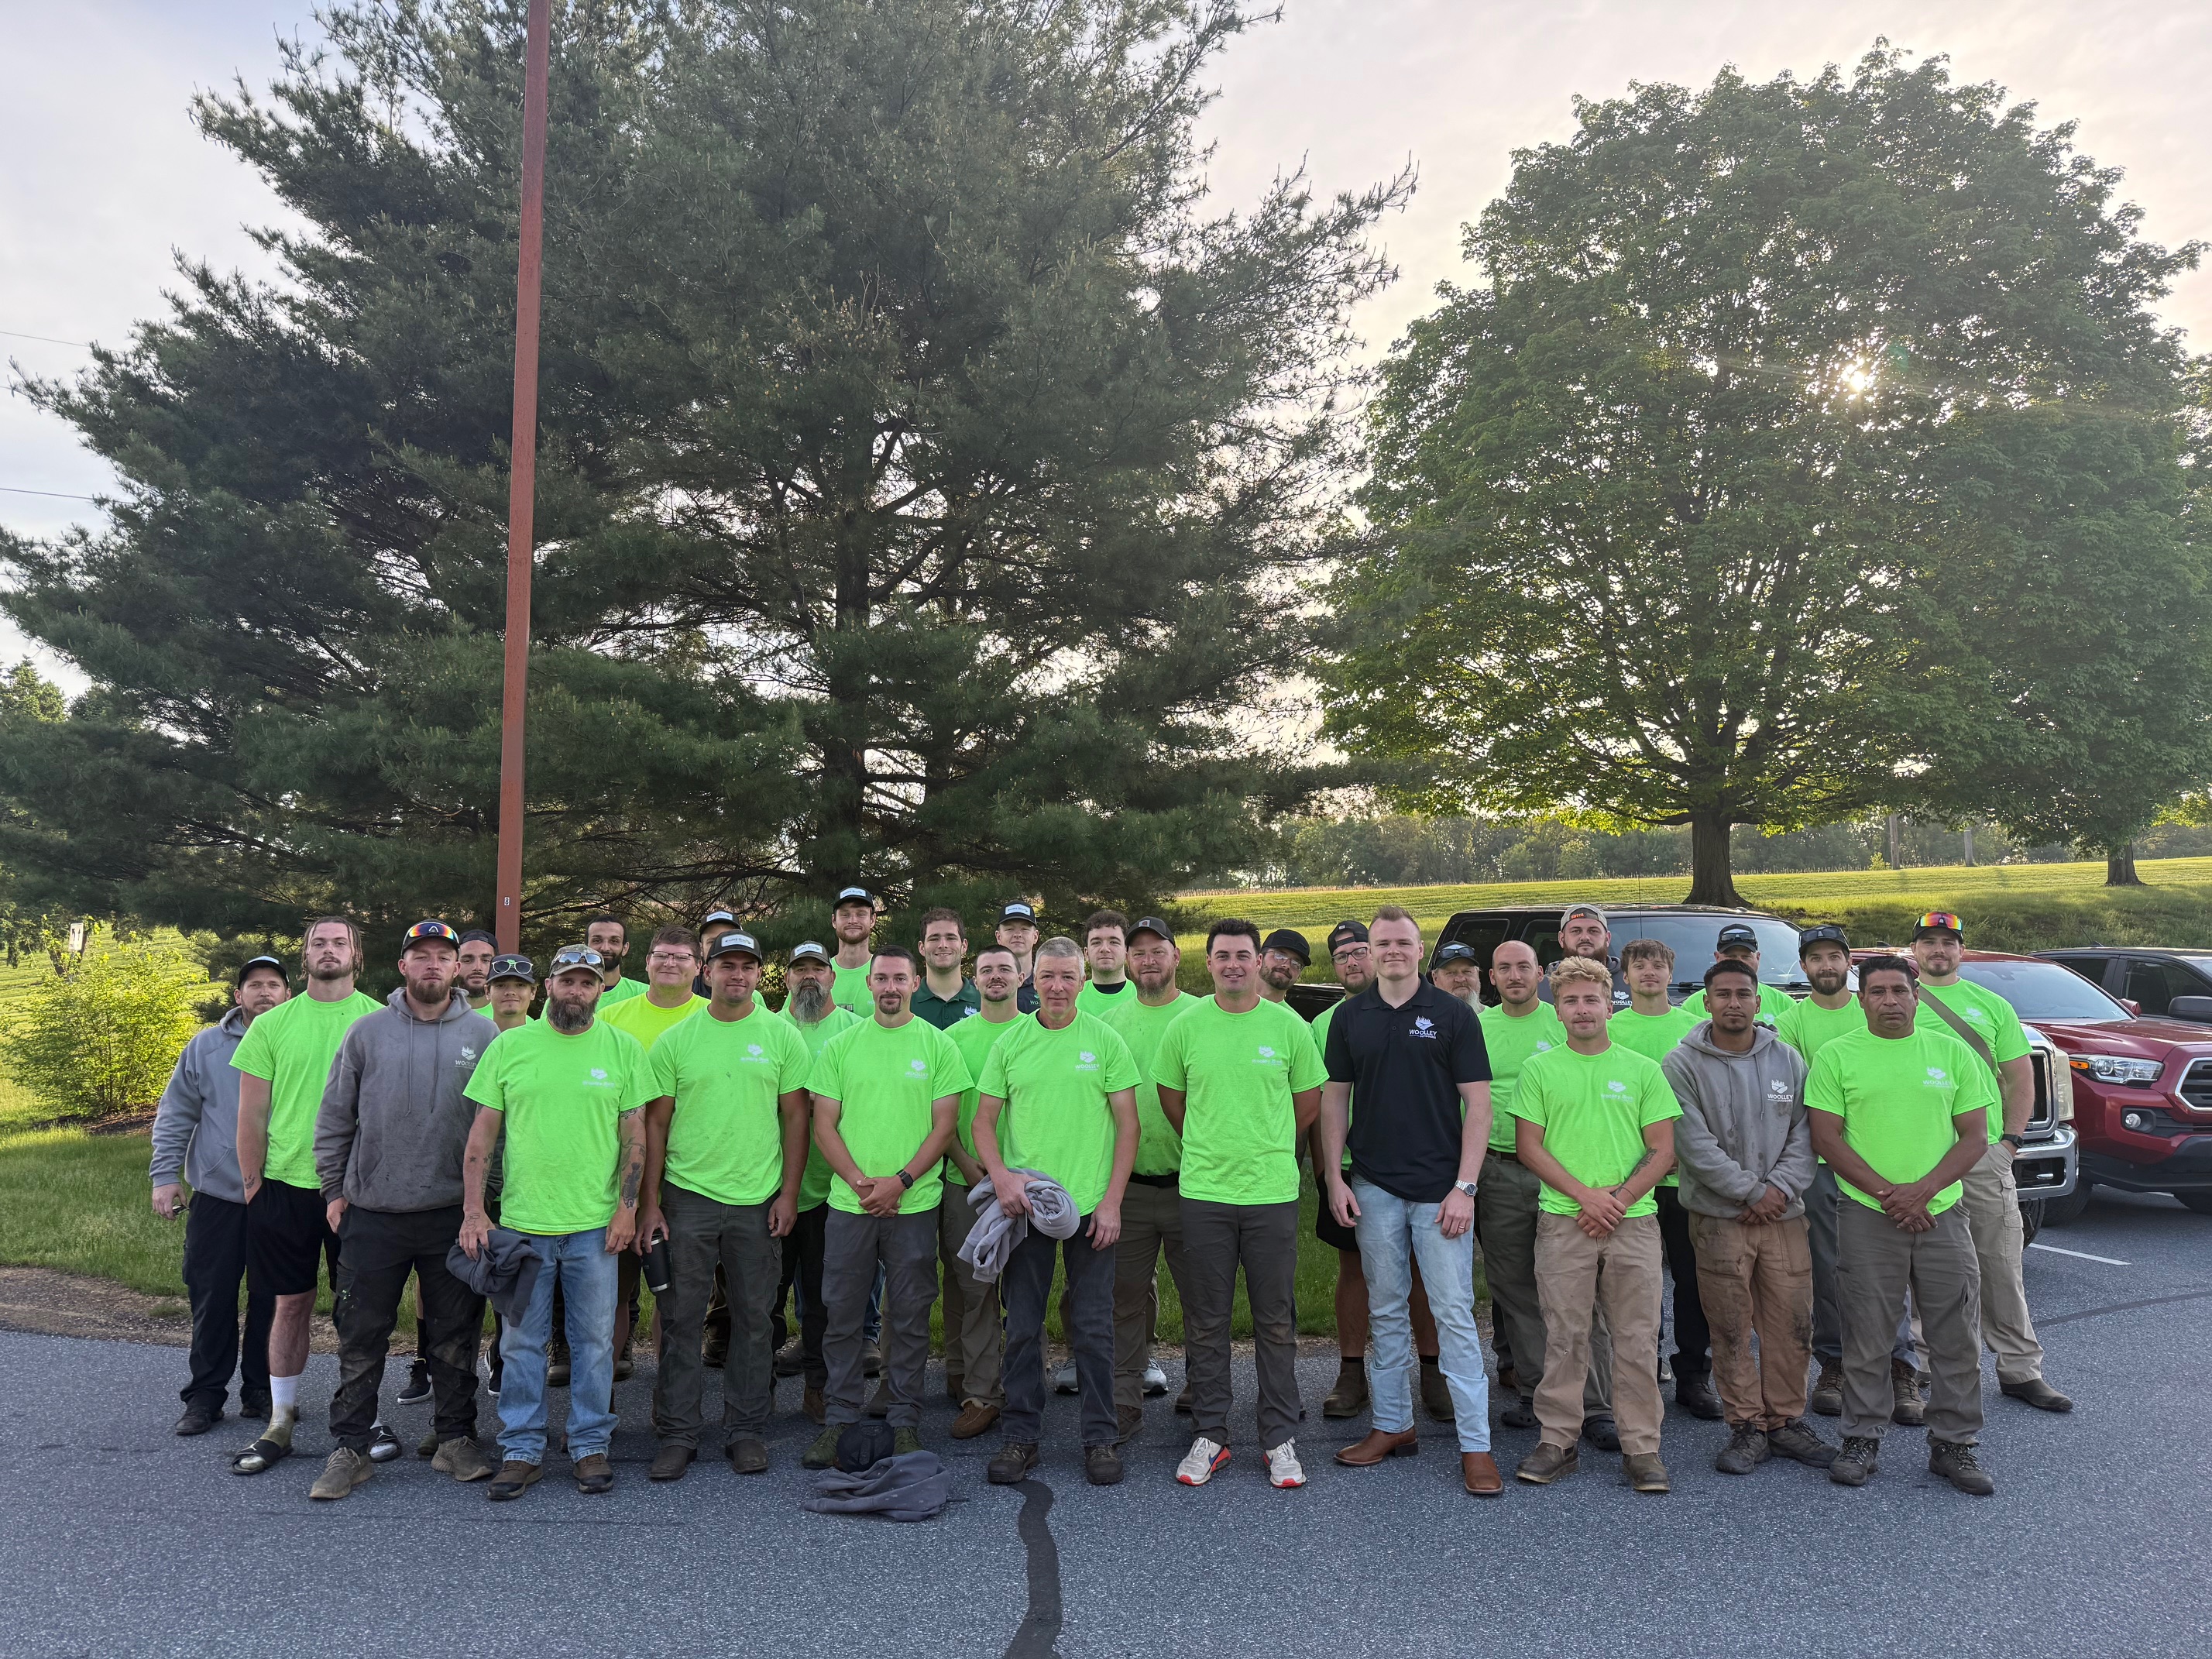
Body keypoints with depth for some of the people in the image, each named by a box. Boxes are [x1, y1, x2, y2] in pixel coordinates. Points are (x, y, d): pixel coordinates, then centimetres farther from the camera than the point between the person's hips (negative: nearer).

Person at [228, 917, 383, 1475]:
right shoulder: (272, 1025, 3)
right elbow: (251, 1114, 5)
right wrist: (253, 1184, 2)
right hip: (285, 1184, 1)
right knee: (291, 1303, 10)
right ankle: (280, 1424, 22)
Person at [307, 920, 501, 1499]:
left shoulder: (483, 1034, 1)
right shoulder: (368, 1031, 3)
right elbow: (334, 1116, 8)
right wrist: (334, 1189, 5)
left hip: (453, 1214, 0)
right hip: (372, 1213, 0)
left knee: (455, 1335, 9)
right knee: (361, 1337, 7)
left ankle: (455, 1439, 23)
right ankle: (349, 1448, 20)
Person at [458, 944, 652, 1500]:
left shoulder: (623, 1049, 2)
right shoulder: (509, 1046, 1)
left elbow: (635, 1134, 3)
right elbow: (482, 1133, 3)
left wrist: (627, 1207, -4)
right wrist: (473, 1210, -3)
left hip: (596, 1225, 0)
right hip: (522, 1222, 0)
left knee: (594, 1340, 8)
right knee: (522, 1341, 9)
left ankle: (590, 1445, 22)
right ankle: (522, 1450, 23)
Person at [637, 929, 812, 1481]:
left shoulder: (782, 1037, 2)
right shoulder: (674, 1040, 2)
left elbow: (796, 1116, 3)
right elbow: (655, 1123, 4)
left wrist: (788, 1193, -3)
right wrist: (649, 1203, -1)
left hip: (758, 1199, 0)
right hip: (687, 1196, 0)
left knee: (753, 1319, 8)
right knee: (681, 1318, 6)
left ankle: (747, 1429, 21)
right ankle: (677, 1433, 18)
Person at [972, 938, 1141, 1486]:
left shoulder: (1105, 1040, 0)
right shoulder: (1009, 1043, 4)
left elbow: (1128, 1124, 0)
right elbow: (984, 1121, 7)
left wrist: (1112, 1201, -6)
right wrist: (1001, 1176, -11)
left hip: (1091, 1205, -1)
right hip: (1023, 1204, 1)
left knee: (1093, 1327, 6)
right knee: (1022, 1327, 8)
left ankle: (1100, 1437, 20)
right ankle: (1021, 1436, 22)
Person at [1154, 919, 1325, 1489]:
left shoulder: (1288, 1025, -1)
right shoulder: (1186, 1025, 0)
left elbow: (1310, 1100, 10)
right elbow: (1170, 1097, 13)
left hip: (1273, 1191, 0)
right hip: (1203, 1191, 1)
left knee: (1275, 1321, 7)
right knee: (1205, 1321, 8)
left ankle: (1280, 1438, 20)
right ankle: (1210, 1436, 22)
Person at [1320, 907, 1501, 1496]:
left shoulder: (1453, 1015, -3)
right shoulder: (1350, 1016, 5)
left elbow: (1478, 1103, -4)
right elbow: (1335, 1098, 9)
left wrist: (1465, 1186, -10)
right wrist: (1334, 1179, 2)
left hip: (1439, 1189, -3)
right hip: (1374, 1188, 3)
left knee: (1454, 1313, -2)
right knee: (1386, 1310, 12)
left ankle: (1476, 1445, 6)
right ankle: (1393, 1425, 25)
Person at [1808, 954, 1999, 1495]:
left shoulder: (1952, 1052, 7)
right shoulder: (1836, 1057, 1)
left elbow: (1975, 1136, 4)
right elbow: (1826, 1137, -2)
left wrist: (1923, 1189, -10)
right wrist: (1887, 1192, -12)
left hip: (1942, 1213, 2)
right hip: (1866, 1215, -2)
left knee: (1957, 1338, 6)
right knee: (1867, 1337, 4)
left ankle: (1954, 1444, 20)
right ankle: (1862, 1439, 16)